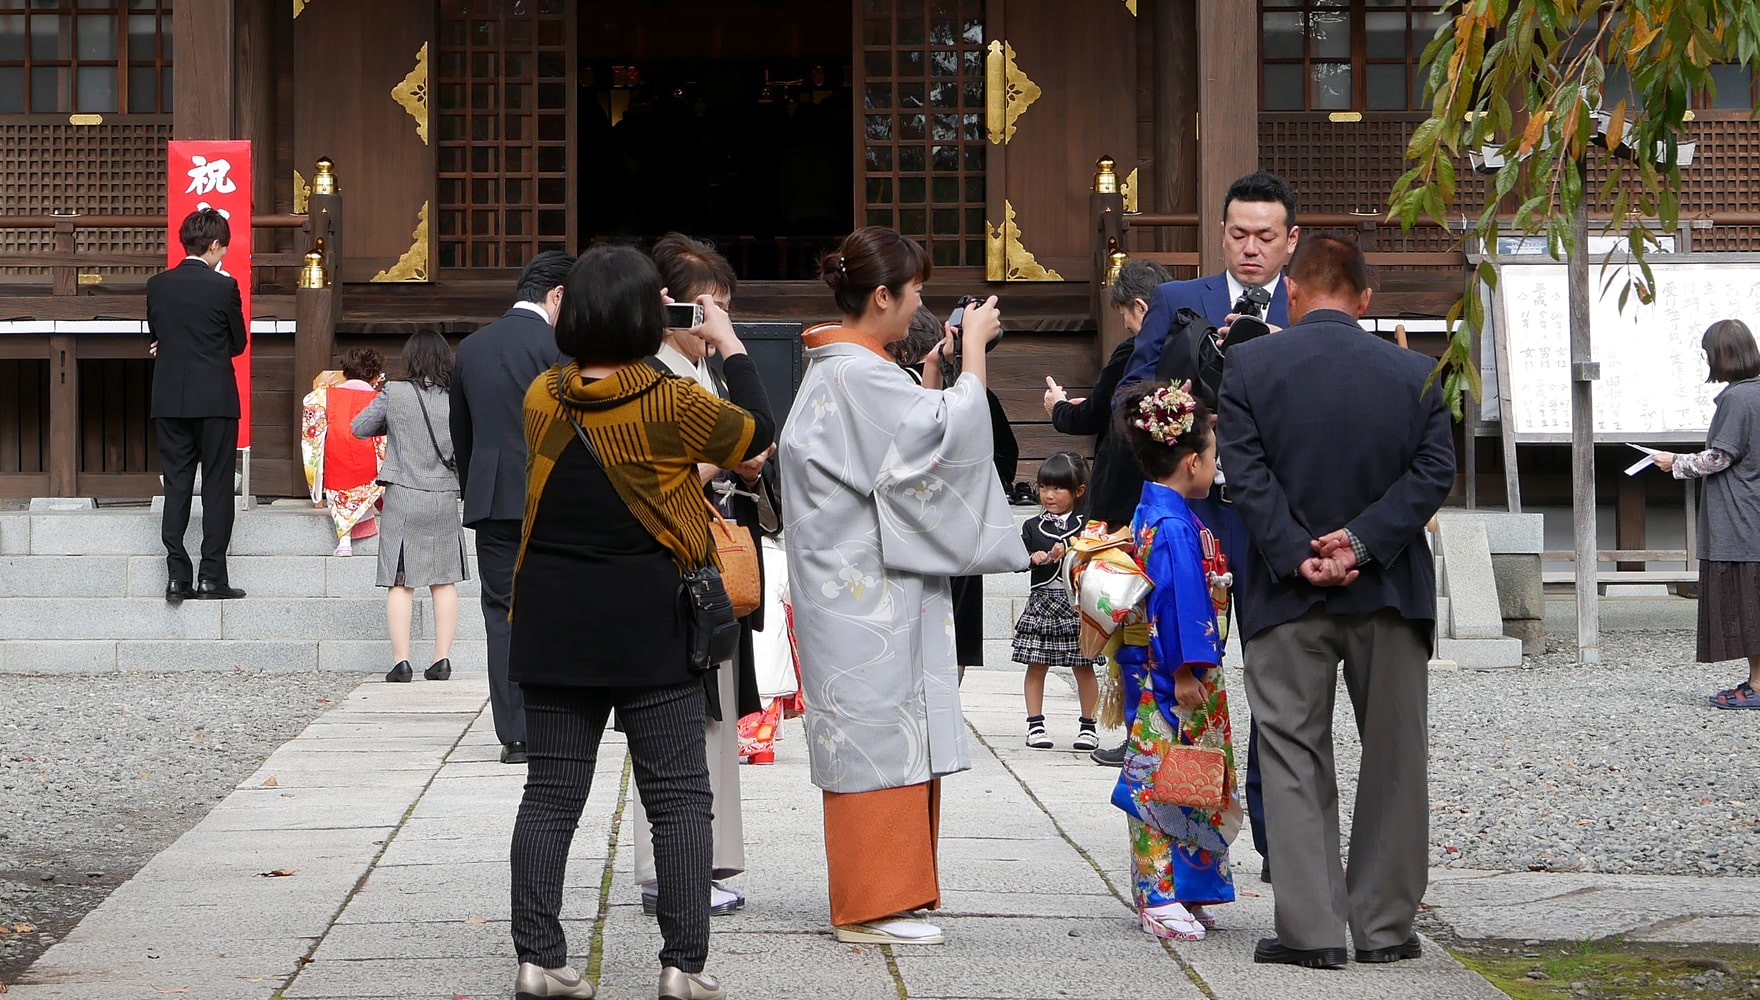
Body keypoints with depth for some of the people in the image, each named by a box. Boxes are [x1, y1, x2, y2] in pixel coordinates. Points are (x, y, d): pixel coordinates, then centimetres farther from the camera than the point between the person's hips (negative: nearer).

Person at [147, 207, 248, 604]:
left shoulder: (157, 285, 4)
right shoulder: (224, 287, -8)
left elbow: (155, 337, 14)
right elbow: (237, 343, 2)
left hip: (169, 400, 4)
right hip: (215, 399, -4)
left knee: (176, 486, 6)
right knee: (217, 487, 2)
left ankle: (177, 577, 2)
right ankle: (211, 577, 0)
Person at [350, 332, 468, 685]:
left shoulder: (394, 393, -7)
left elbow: (359, 428, 5)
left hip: (404, 496, -2)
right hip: (445, 497, 2)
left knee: (400, 583, 2)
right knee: (444, 581, 10)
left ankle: (401, 662, -3)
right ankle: (442, 659, 9)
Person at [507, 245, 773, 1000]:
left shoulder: (543, 398, 0)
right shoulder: (672, 404, -13)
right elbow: (757, 434, 1)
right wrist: (728, 344, 10)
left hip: (553, 626, 4)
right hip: (649, 627, -4)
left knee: (551, 792, 7)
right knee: (678, 797, 3)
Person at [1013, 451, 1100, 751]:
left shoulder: (1087, 525, 3)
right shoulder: (1032, 527, 8)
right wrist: (1033, 557, -17)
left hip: (1077, 601, -2)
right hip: (1042, 600, 2)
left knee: (1083, 667, 2)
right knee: (1036, 666, 2)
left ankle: (1088, 726, 12)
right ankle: (1035, 725, 10)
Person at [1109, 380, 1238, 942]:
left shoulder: (1150, 513, 14)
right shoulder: (1175, 525, -18)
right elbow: (1180, 598, -21)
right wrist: (1185, 671, -22)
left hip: (1155, 675, 10)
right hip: (1171, 679, -10)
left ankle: (1163, 893, 18)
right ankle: (1161, 900, -3)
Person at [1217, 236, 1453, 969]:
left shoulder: (1248, 366, -3)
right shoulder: (1415, 373, 1)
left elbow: (1246, 474, -10)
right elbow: (1433, 472, -6)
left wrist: (1296, 554, -13)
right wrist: (1362, 541, -13)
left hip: (1287, 598, -1)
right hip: (1390, 592, 1)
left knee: (1295, 760, 5)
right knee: (1392, 762, 11)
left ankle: (1310, 929, 0)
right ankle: (1384, 925, 15)